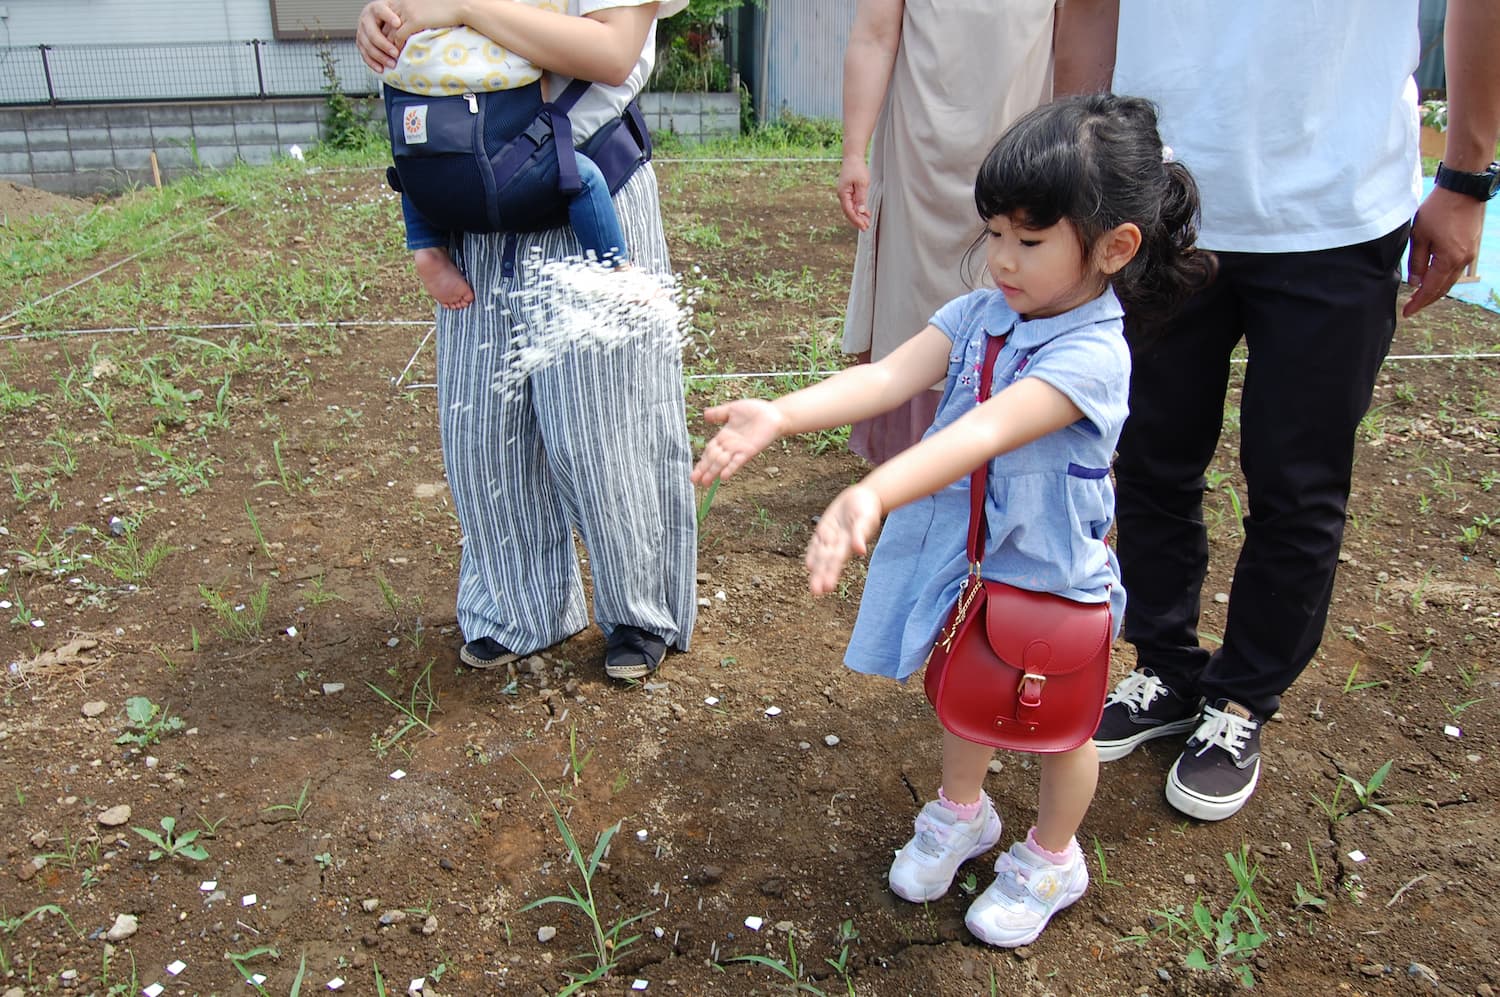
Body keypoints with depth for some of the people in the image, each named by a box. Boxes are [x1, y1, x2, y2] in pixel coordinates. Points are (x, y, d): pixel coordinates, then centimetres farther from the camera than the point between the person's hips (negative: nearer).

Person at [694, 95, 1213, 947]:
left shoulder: (1092, 355, -29)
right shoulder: (980, 314, -9)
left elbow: (984, 432, -45)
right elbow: (888, 377, -22)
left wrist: (874, 495, -59)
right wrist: (781, 415, -38)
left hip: (1051, 581, -6)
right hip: (963, 560, 6)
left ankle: (1050, 859, 47)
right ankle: (962, 814, 56)